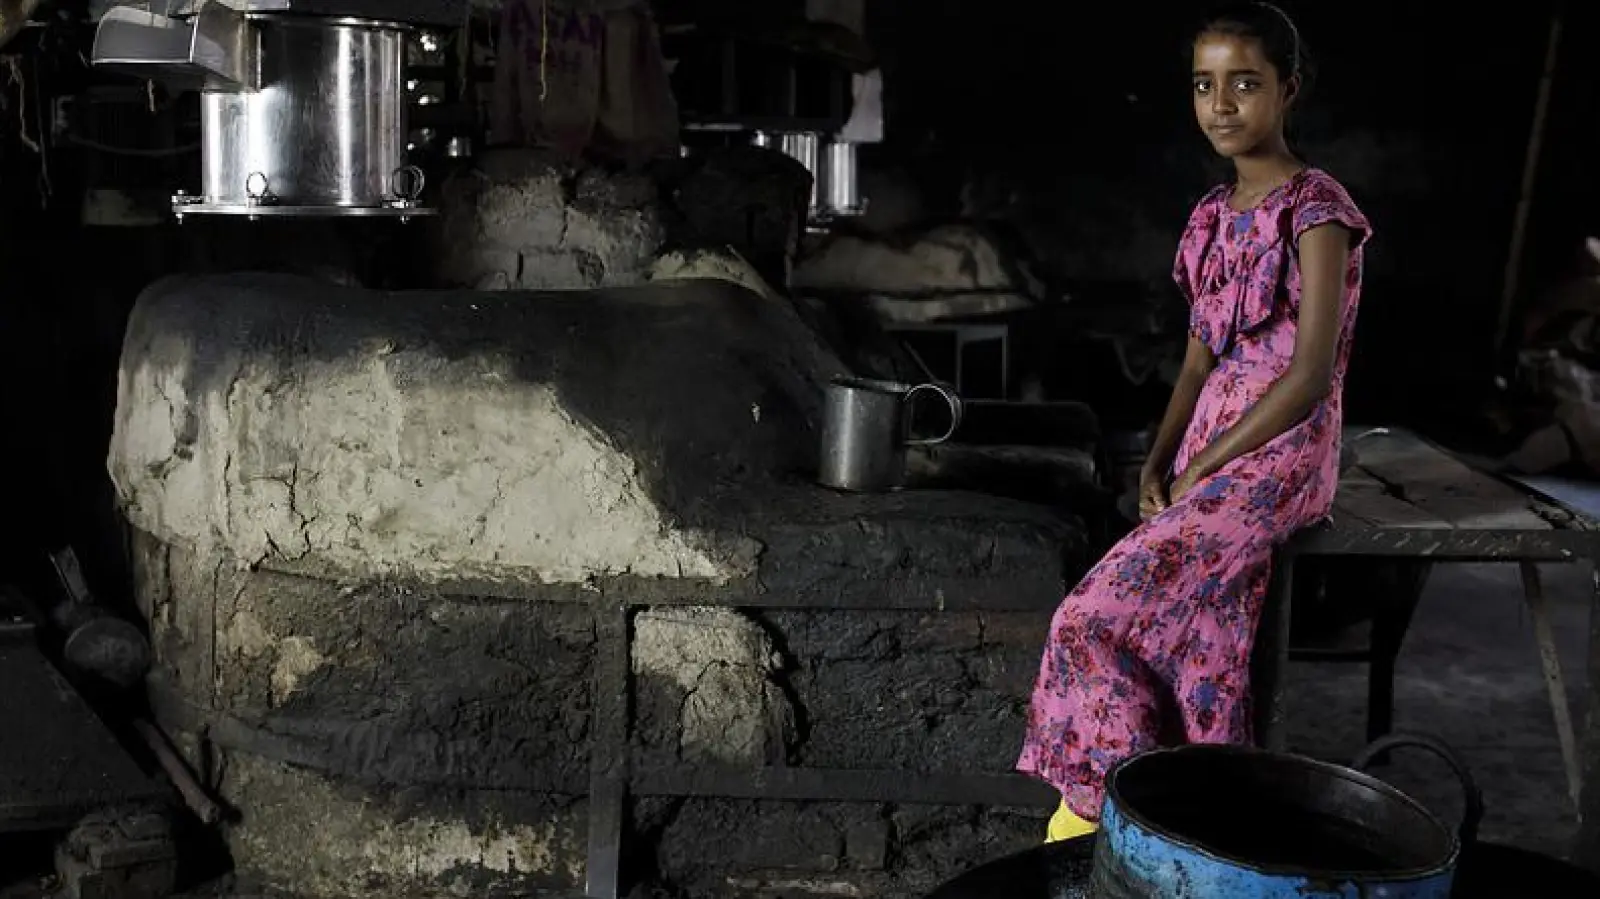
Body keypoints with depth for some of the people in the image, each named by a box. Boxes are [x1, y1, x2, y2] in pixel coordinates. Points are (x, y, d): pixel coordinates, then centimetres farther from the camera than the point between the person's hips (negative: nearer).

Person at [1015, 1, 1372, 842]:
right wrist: (1157, 463, 0)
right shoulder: (1214, 214, 12)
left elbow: (1309, 375, -16)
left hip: (1279, 450, -7)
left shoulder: (1315, 209, -11)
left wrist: (1200, 468, -14)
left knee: (1100, 610, -17)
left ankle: (1097, 798, 0)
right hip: (1208, 450, 7)